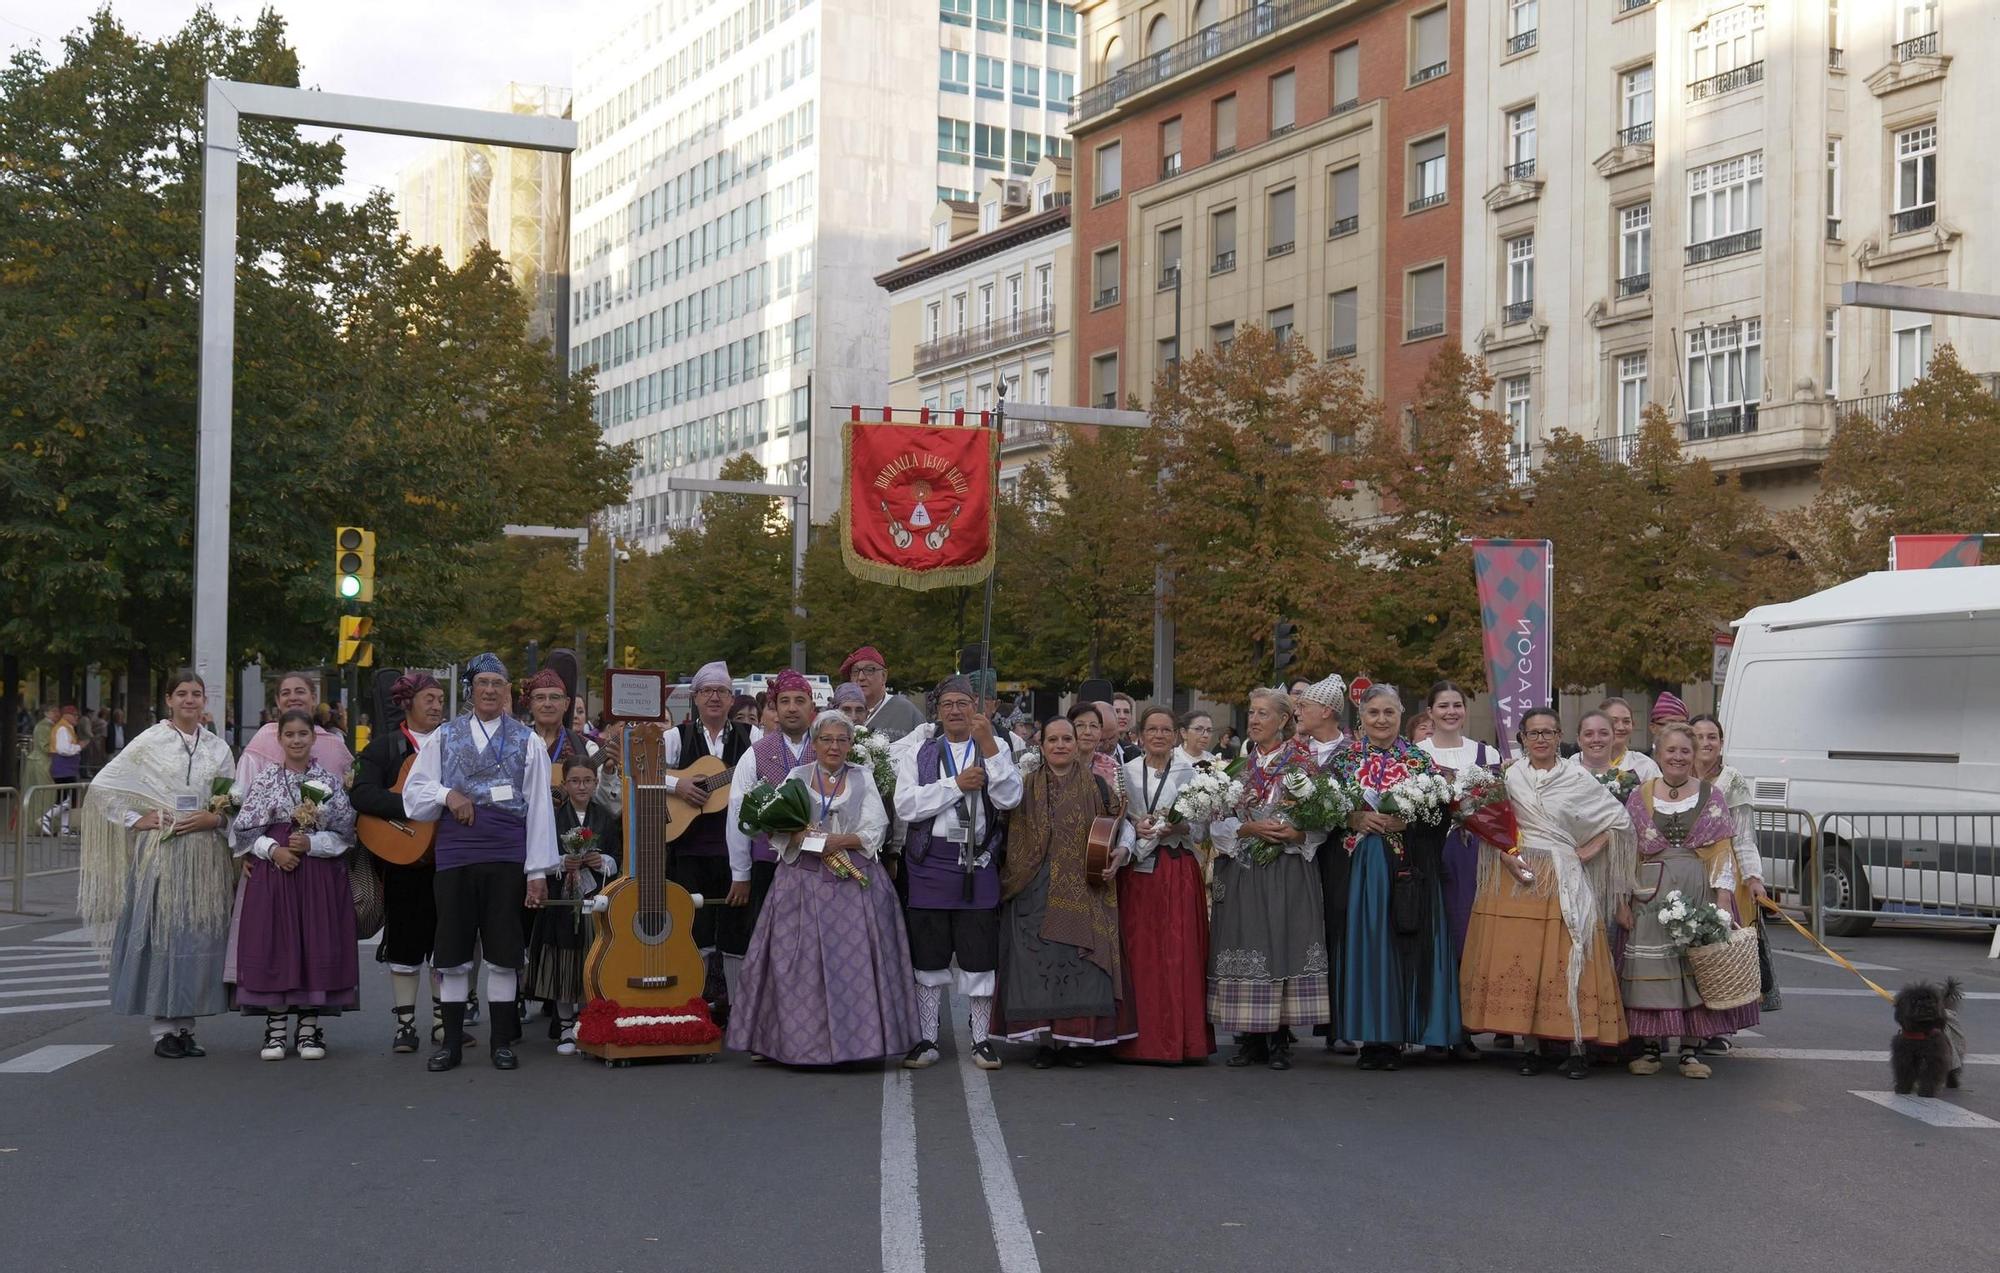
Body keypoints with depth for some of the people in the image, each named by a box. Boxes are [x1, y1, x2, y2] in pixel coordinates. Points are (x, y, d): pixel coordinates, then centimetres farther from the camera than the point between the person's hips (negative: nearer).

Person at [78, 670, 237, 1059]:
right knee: (161, 935, -3)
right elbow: (102, 787, 1)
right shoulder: (149, 742, 1)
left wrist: (215, 818, -6)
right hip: (160, 852, -3)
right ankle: (163, 1029, 3)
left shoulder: (218, 748, 10)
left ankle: (186, 1024, 12)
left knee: (199, 936, 3)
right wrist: (135, 820, -5)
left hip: (205, 854, 3)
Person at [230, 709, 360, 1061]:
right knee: (273, 943, -2)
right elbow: (244, 830, 3)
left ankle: (309, 1029, 7)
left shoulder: (329, 782, 5)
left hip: (320, 873, 0)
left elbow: (345, 833, 2)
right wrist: (273, 849, -12)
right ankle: (275, 1029, 6)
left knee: (316, 942, -1)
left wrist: (310, 843, -12)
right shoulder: (265, 781, 5)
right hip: (272, 873, 0)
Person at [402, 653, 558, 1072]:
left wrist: (538, 871, -3)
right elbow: (413, 792, 10)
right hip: (455, 855, 1)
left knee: (503, 954, 2)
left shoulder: (527, 741, 5)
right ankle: (451, 1043, 11)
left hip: (507, 857, -1)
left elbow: (539, 807, 3)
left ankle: (502, 1042, 11)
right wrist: (447, 794, -11)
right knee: (453, 954, 3)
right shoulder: (444, 736, 9)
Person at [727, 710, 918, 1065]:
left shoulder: (863, 778, 10)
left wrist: (838, 841, -12)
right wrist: (803, 838, -15)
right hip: (804, 880, 0)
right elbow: (777, 830, 3)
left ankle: (855, 1038, -1)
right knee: (800, 961, -3)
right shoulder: (797, 777, 10)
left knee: (852, 960, -5)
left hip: (854, 881, 0)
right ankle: (797, 1039, 3)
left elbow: (875, 831, 1)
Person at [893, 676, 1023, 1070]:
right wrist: (957, 784, -11)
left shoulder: (993, 750, 7)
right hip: (930, 862, 0)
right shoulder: (918, 752, 7)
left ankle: (982, 1040, 12)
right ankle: (926, 1040, 14)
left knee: (979, 955, 2)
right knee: (929, 955, 6)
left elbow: (1009, 798, -10)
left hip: (978, 863, 0)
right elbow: (905, 806, -6)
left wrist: (988, 743, -15)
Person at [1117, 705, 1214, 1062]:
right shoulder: (1126, 772, 10)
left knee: (1180, 953, -4)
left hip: (1179, 869, -1)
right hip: (1137, 871, 1)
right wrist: (1135, 828, -10)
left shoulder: (1189, 773, 7)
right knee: (1140, 952, -1)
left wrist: (1177, 828, -14)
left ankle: (1181, 1040, 1)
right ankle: (1142, 1041, 4)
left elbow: (1202, 825, 4)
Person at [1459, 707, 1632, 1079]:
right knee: (1519, 960, -1)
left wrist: (1590, 850, 0)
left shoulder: (1578, 778, 5)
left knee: (1568, 961, -6)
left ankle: (1577, 1049, -2)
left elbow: (1619, 818, 9)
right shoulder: (1508, 776, 8)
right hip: (1516, 876, 1)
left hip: (1563, 878, -1)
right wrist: (1507, 857, -7)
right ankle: (1532, 1047, 7)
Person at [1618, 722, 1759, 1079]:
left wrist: (1723, 898, -8)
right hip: (1653, 894, 0)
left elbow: (1722, 850, 2)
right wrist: (1623, 901, 1)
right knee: (1651, 968, -1)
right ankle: (1651, 1046, 9)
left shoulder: (1711, 796, 7)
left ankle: (1691, 1050, 6)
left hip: (1700, 891, 0)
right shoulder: (1640, 797, 8)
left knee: (1698, 966, -1)